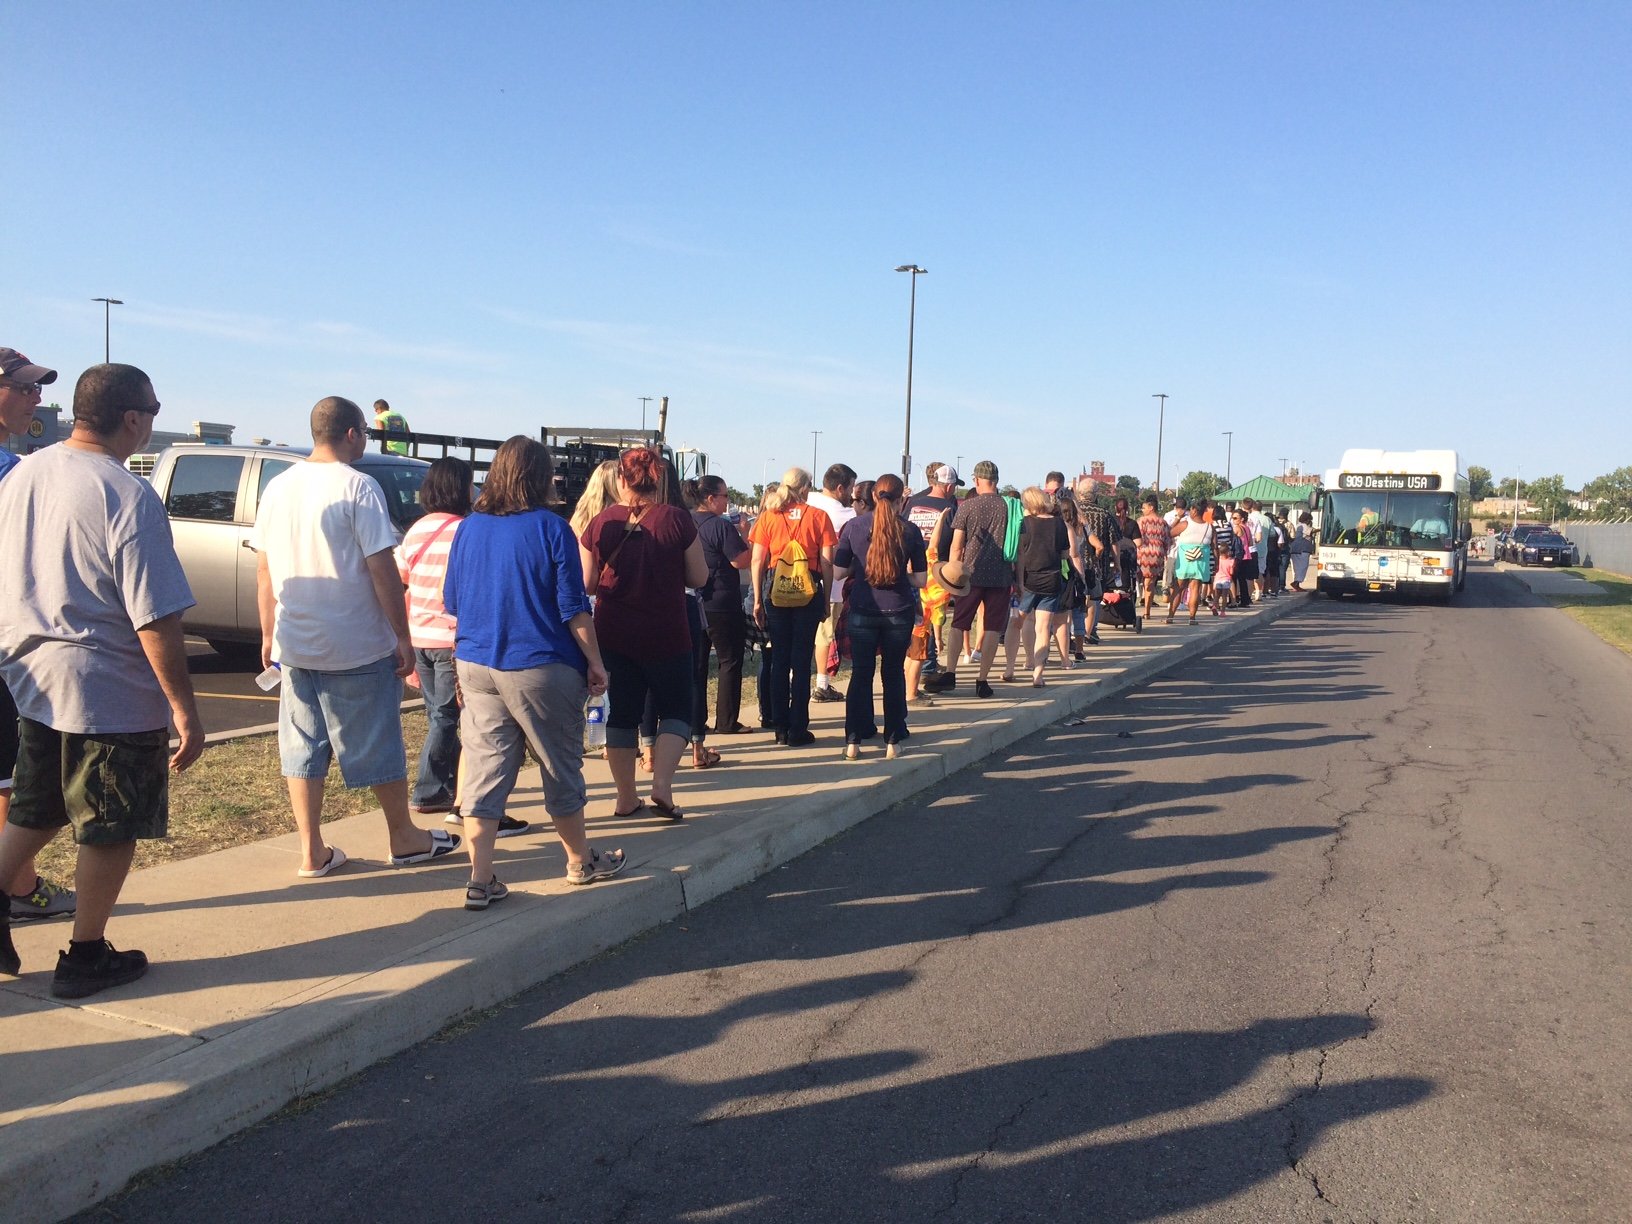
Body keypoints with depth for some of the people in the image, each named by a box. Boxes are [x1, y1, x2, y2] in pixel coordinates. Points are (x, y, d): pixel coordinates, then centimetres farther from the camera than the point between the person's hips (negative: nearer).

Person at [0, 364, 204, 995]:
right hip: (112, 694, -7)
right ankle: (85, 958, 20)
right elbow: (156, 621, -22)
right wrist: (185, 711, -17)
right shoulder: (129, 496, -20)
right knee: (111, 830, 9)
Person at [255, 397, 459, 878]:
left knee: (302, 747, 11)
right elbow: (382, 571, -16)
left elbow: (264, 572, 10)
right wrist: (403, 636, -10)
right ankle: (405, 839, 20)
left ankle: (312, 852, 15)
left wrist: (269, 635, 18)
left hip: (294, 644, 6)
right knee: (377, 745, 7)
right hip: (357, 648, -5)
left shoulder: (277, 487, 6)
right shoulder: (358, 487, -12)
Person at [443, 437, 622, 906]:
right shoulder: (550, 528, -10)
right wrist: (595, 661, -2)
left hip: (475, 665, 4)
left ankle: (480, 879, 3)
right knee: (560, 765, 11)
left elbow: (451, 602, 11)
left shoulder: (469, 528, 4)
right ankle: (580, 861, 26)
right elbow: (573, 607, -10)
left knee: (484, 766, 6)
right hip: (541, 668, -4)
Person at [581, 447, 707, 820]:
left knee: (622, 713, 13)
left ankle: (626, 798, 18)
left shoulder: (601, 523, -4)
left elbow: (586, 584, 2)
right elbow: (699, 577, -4)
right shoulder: (677, 520, -10)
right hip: (666, 635, -2)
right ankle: (662, 785, -4)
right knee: (675, 709, 13)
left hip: (613, 635, 3)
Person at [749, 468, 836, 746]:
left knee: (779, 659, 10)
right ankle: (798, 730, 4)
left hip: (775, 591, 2)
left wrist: (758, 600, 7)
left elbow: (757, 561, 2)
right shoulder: (818, 516, 2)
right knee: (801, 660, 3)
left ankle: (781, 727, 14)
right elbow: (827, 563, -1)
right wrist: (826, 600, 6)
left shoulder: (768, 516, 5)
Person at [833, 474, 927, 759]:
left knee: (860, 674, 9)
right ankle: (893, 741, 14)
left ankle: (853, 742, 6)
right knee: (894, 674, 12)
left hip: (862, 612, 0)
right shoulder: (909, 531, -4)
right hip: (899, 613, 0)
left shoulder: (854, 525, -4)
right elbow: (920, 579, -1)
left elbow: (838, 573, -3)